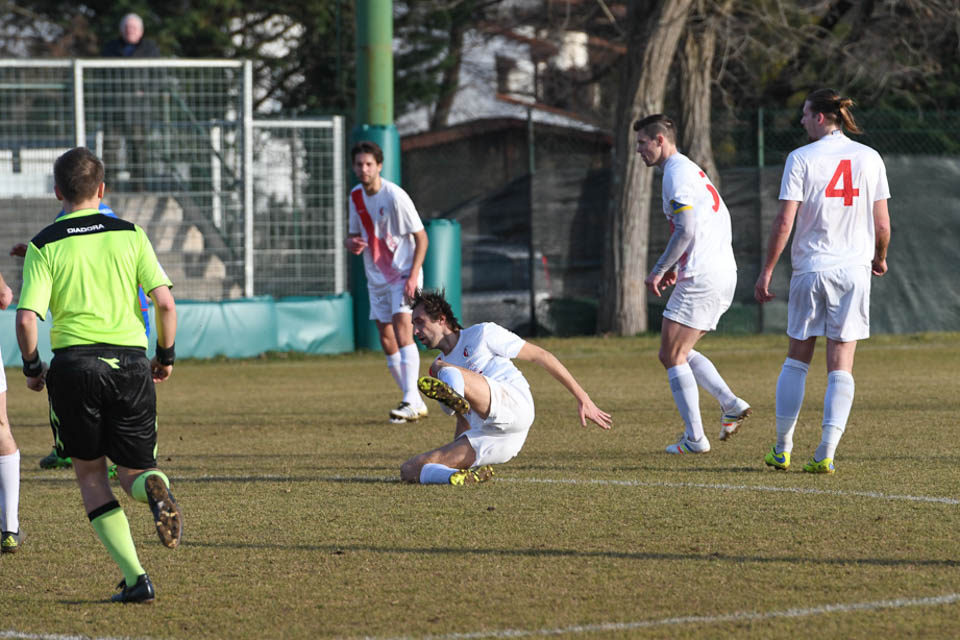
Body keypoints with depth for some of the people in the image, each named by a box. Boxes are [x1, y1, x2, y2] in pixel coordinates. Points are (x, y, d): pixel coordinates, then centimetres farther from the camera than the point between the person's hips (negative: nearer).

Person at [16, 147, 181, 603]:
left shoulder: (44, 246, 0)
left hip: (74, 363, -2)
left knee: (91, 476, 12)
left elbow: (27, 317, -8)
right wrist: (166, 355, 16)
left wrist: (32, 368, 8)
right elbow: (165, 302, 1)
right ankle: (154, 488, -27)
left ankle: (135, 578, -2)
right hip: (131, 361, 2)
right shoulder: (130, 235, 5)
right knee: (133, 471, 14)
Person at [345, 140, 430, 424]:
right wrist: (350, 242, -9)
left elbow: (421, 237, -13)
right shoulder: (356, 196, 4)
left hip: (403, 273, -7)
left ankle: (411, 400, -28)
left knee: (402, 329, -22)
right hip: (377, 277, 7)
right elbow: (355, 233, 17)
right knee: (386, 340, 5)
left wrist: (413, 276, -22)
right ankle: (414, 402, 14)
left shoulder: (394, 196, -16)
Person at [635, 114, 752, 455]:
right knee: (681, 352, 17)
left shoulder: (677, 173, -11)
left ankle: (695, 437, -6)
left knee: (672, 356, -4)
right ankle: (731, 404, 5)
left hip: (702, 279, -10)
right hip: (723, 275, 10)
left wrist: (659, 270, -13)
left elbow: (686, 230, -20)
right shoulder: (690, 169, 21)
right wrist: (676, 267, 21)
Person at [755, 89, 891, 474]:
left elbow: (784, 222, -8)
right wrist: (879, 258, 23)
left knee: (797, 358, 13)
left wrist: (766, 271, -1)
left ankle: (782, 449, 15)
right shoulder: (869, 159, 2)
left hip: (810, 269, -1)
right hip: (854, 269, 1)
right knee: (841, 366, 2)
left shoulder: (801, 159, -5)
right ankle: (826, 454, -8)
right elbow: (882, 224, 3)